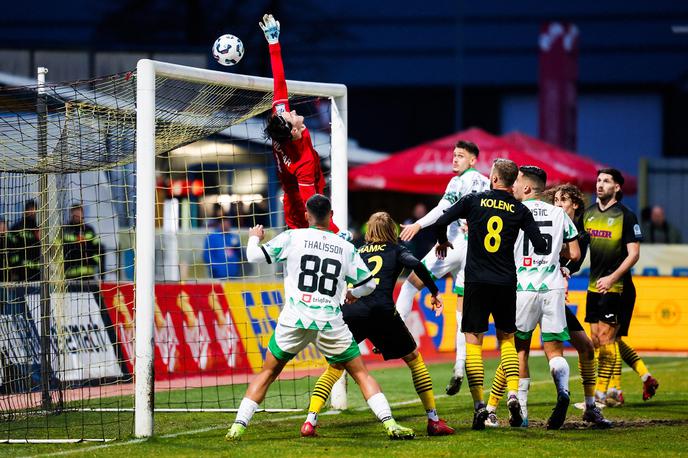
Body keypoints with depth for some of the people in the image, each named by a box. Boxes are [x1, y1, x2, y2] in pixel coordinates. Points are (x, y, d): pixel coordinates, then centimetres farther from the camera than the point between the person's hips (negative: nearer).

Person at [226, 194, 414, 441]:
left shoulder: (292, 237, 3)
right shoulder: (346, 247, 9)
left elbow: (254, 256, 2)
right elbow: (368, 284, 13)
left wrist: (254, 237, 25)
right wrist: (353, 293, 36)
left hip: (294, 320, 0)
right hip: (331, 323, 0)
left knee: (267, 374, 14)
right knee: (361, 374, 11)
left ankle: (238, 427, 7)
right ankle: (389, 423, -2)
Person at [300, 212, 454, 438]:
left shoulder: (358, 252, 26)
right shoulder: (396, 250, 17)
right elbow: (416, 265, -2)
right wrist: (434, 292, 5)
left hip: (350, 311, 2)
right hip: (381, 312, -2)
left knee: (334, 367, 12)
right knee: (414, 359, 15)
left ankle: (310, 421, -6)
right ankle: (434, 420, 10)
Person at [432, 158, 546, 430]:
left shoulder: (473, 201, -1)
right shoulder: (520, 210, 2)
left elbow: (440, 222, -4)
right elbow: (540, 246, -2)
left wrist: (442, 242, 17)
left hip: (477, 282, -2)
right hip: (506, 283, 2)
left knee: (473, 341, 2)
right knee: (507, 339, 17)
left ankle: (479, 405, -9)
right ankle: (513, 395, -2)